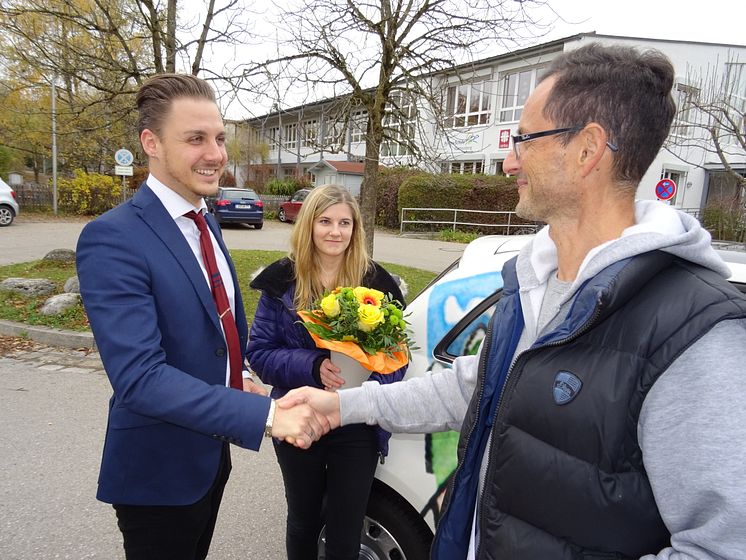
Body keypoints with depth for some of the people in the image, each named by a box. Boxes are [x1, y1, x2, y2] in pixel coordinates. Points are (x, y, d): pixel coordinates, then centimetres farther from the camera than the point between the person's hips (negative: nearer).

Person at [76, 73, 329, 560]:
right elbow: (139, 376, -32)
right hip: (158, 469, -8)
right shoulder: (113, 239, -24)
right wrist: (265, 414, -36)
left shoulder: (204, 223, 4)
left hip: (211, 451, 8)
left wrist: (236, 381, 2)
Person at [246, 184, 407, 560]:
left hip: (357, 427, 0)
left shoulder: (376, 281, -7)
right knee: (303, 521, 24)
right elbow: (259, 352, -6)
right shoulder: (283, 281, -6)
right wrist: (313, 367, -23)